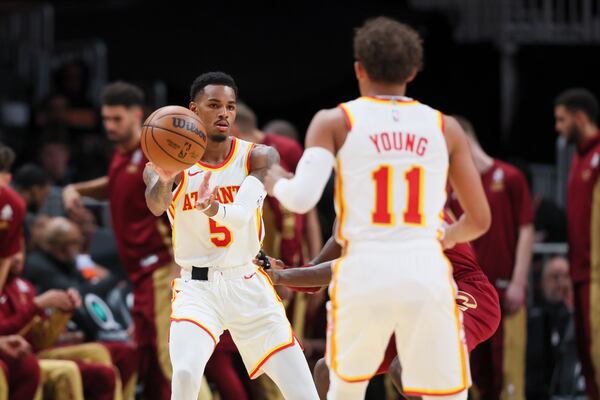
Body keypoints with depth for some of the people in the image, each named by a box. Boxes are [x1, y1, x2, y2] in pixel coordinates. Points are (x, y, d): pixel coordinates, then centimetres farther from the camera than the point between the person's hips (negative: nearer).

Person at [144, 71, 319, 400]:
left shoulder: (258, 158, -4)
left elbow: (242, 214, -23)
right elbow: (156, 206, -29)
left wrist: (213, 208, -46)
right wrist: (164, 180, -53)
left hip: (247, 284, 2)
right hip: (196, 288, -2)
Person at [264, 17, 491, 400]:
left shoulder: (334, 122, 5)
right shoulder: (445, 127, 11)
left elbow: (301, 199, -8)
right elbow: (480, 220, 13)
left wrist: (275, 182, 16)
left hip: (363, 271, 0)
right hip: (426, 274, 0)